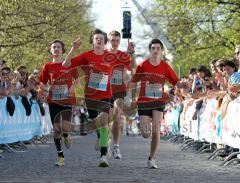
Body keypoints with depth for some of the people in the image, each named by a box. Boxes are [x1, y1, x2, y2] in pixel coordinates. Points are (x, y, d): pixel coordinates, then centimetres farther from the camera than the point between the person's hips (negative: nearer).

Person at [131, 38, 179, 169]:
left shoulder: (165, 67, 0)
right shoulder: (143, 66, -3)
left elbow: (176, 82, 3)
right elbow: (135, 82, 6)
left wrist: (184, 86, -17)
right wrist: (133, 99, 3)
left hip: (159, 102, 0)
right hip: (144, 102, 0)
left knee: (156, 131, -13)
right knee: (145, 134, -4)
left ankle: (152, 159, 0)